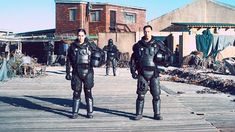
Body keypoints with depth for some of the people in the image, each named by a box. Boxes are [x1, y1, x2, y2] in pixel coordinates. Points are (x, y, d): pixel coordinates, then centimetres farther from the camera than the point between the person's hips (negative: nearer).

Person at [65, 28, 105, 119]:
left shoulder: (90, 45, 2)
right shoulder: (73, 46, 5)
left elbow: (101, 52, 12)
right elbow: (68, 61, 8)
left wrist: (100, 61, -3)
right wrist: (68, 73, 5)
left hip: (88, 72, -1)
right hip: (76, 72, 1)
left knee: (88, 92, 4)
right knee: (76, 93, 5)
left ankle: (90, 112, 13)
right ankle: (75, 112, 15)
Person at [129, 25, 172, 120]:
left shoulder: (157, 44, 5)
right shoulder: (138, 45, 7)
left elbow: (168, 53, 14)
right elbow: (133, 59, 10)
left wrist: (166, 60, -5)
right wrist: (133, 71, 1)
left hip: (154, 73, 0)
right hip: (142, 74, 0)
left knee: (156, 95, 1)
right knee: (140, 95, 1)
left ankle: (157, 114, 12)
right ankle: (139, 114, 12)